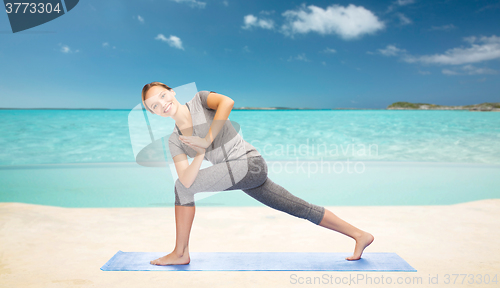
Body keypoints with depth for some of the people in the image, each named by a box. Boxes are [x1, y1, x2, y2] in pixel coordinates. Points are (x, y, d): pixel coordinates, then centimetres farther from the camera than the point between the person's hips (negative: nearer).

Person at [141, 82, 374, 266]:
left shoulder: (200, 100, -2)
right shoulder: (175, 141, 11)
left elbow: (227, 102, -25)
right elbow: (187, 180, -3)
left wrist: (206, 140, -20)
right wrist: (200, 153, -17)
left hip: (249, 162, -8)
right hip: (243, 174, 8)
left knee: (181, 188, -11)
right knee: (300, 208, 13)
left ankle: (180, 253, 5)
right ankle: (360, 235, 26)